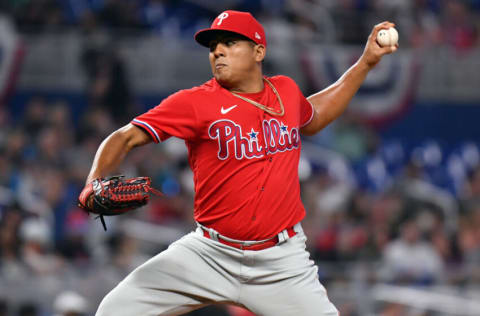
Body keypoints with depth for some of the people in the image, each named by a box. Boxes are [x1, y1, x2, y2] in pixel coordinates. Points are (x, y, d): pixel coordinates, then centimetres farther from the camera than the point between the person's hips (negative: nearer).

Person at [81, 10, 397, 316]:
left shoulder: (285, 91, 6)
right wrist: (96, 183, -32)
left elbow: (312, 119, 29)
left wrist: (366, 63, 27)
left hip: (282, 262, 2)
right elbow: (126, 137, -13)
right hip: (208, 255, -2)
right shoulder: (195, 102, -8)